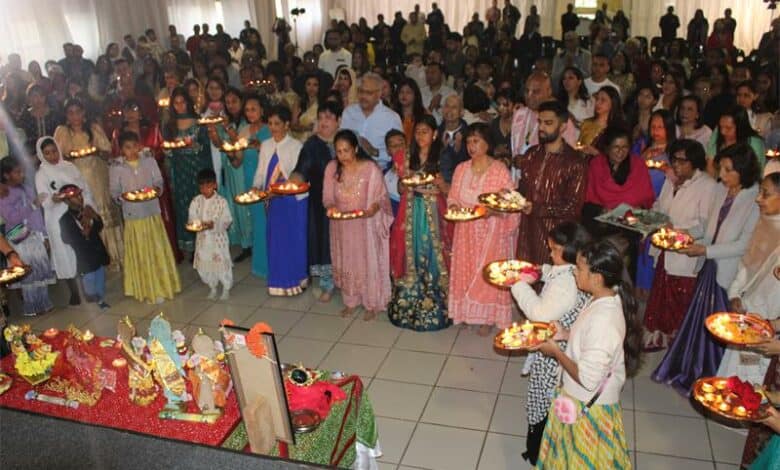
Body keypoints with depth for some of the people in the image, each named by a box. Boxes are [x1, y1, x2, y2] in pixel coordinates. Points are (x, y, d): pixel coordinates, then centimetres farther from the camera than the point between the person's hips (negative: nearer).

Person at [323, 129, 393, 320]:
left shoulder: (371, 168, -16)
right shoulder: (332, 168, -5)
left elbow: (381, 197, -8)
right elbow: (327, 198, 3)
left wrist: (374, 208, -27)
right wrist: (330, 207, -18)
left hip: (366, 225, -3)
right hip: (342, 226, 3)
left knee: (369, 262, 7)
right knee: (346, 262, 14)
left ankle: (372, 303, 24)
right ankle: (350, 301, 32)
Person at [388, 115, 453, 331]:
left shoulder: (442, 158, -1)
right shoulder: (408, 157, 8)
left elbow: (448, 192, -2)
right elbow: (400, 189, 11)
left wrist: (439, 182, -21)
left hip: (434, 213, -3)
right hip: (411, 212, 3)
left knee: (432, 255, -2)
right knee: (411, 255, 5)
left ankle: (434, 307, 10)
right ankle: (409, 304, 16)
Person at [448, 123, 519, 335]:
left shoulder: (500, 170, -11)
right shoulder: (461, 169, 3)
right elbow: (452, 197, 11)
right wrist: (454, 206, -11)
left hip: (491, 232, -4)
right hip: (466, 232, 4)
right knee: (466, 269, 12)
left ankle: (488, 317, 18)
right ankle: (467, 311, 28)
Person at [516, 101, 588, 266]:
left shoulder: (576, 163, -7)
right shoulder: (532, 154, 10)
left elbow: (573, 207, -11)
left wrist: (537, 209, -19)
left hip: (555, 237, -5)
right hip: (528, 232, 5)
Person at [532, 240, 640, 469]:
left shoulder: (603, 319, -35)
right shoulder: (608, 299, -7)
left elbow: (587, 378, -30)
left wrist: (556, 351, -19)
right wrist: (565, 334, -2)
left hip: (587, 408, -8)